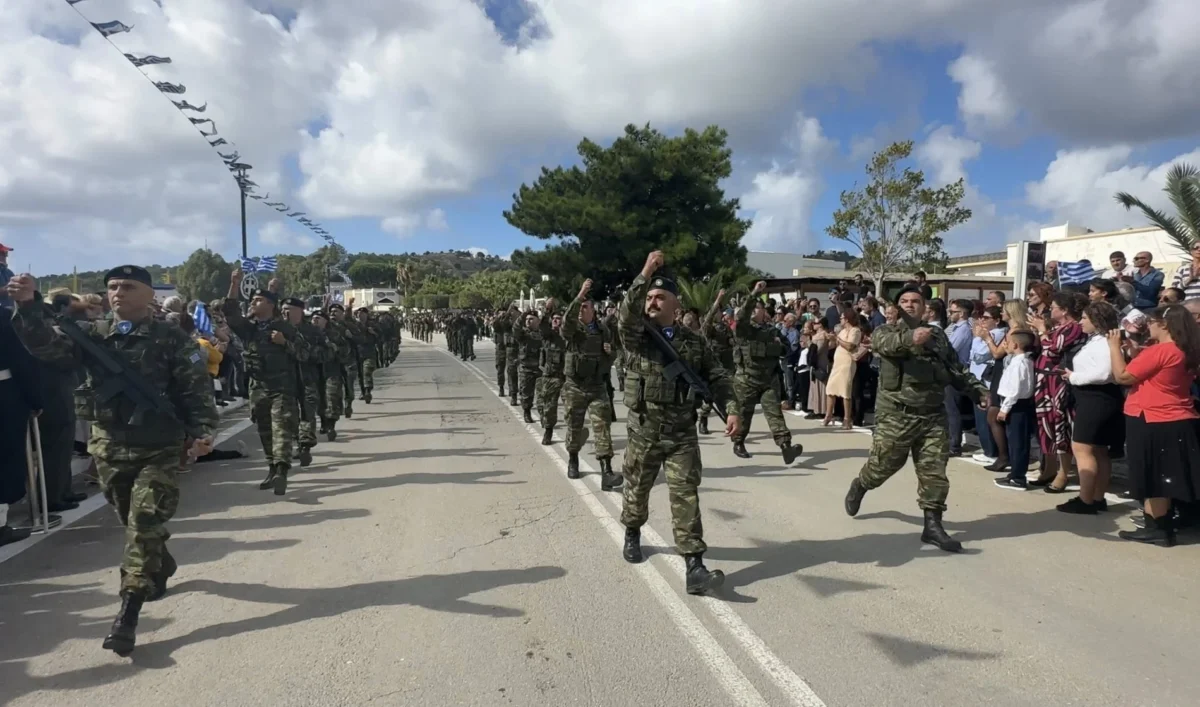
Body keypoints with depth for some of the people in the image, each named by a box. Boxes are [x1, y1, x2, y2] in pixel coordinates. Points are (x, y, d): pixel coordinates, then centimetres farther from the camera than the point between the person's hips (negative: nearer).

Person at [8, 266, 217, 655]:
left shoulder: (171, 338, -6)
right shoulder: (93, 334, 6)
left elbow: (196, 387, -10)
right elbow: (46, 344, -9)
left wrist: (202, 430, -22)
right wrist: (28, 305, -26)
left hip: (159, 448, -4)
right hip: (109, 446, 5)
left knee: (144, 524, -7)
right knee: (133, 522, 19)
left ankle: (127, 615, -4)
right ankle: (160, 568, 45)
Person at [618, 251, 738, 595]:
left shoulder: (693, 341, 5)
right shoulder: (636, 337, -1)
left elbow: (717, 377, 4)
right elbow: (626, 315, -23)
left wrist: (731, 410, -12)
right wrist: (644, 274, -31)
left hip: (682, 433, 0)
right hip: (644, 431, 0)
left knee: (686, 495, -6)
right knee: (637, 489, 16)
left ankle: (694, 567, -6)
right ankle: (632, 534, 45)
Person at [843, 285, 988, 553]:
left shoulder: (937, 335, 14)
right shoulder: (886, 330, 0)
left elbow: (956, 370, 17)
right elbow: (884, 343, -26)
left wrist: (978, 390, 4)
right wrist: (910, 338, -45)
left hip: (933, 415, 4)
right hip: (896, 414, -4)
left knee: (934, 471, 3)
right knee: (883, 465, 7)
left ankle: (933, 525, 13)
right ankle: (859, 487, 38)